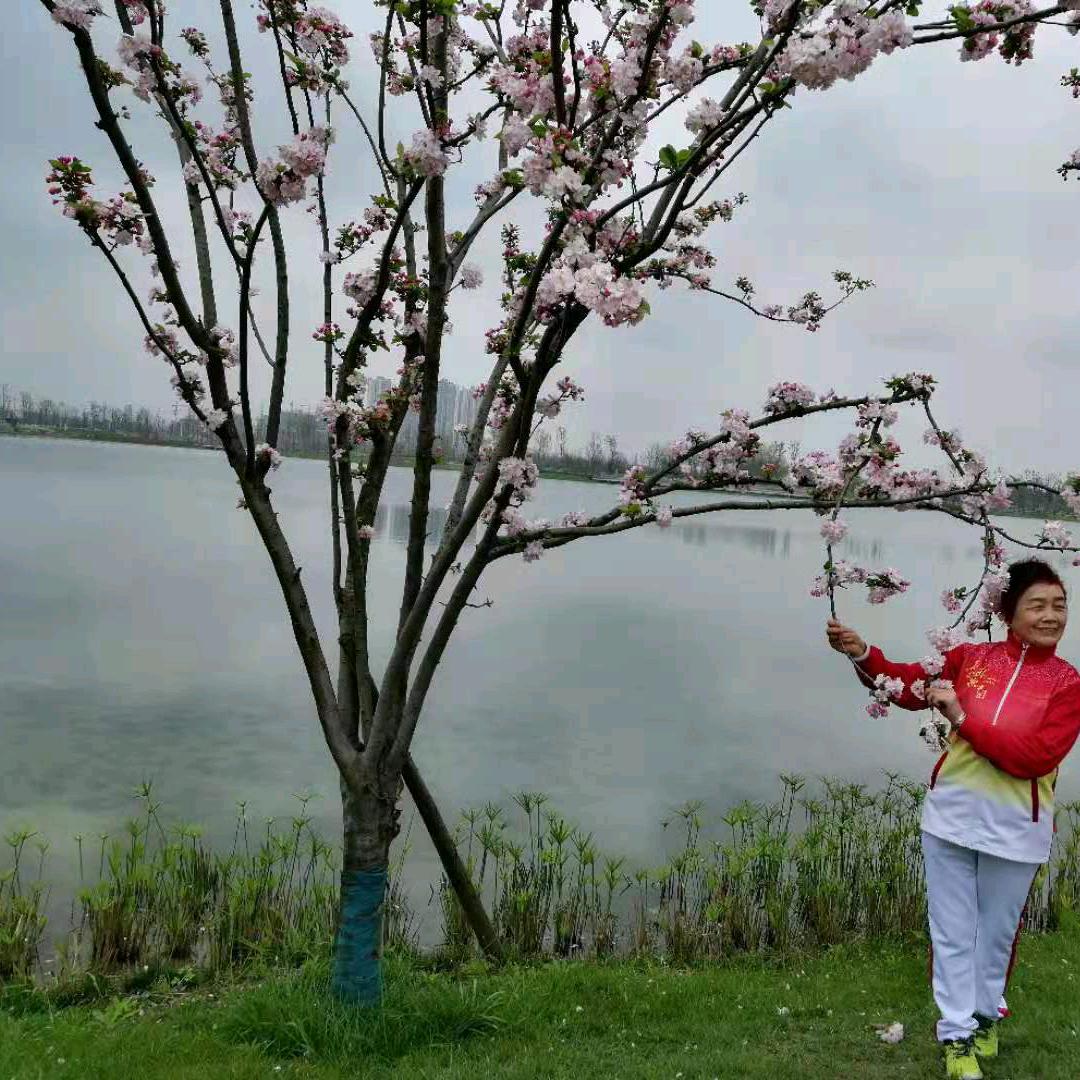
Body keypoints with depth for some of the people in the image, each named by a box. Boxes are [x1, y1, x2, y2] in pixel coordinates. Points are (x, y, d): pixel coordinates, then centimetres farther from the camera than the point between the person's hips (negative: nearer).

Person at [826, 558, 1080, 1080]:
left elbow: (1035, 758, -19)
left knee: (996, 932, 18)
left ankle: (984, 1016, 42)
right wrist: (862, 654, -12)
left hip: (1014, 828, -1)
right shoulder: (971, 656, -3)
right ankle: (956, 1034, 23)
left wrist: (963, 718, -24)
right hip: (951, 813, 1)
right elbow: (912, 686, 5)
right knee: (952, 930, 9)